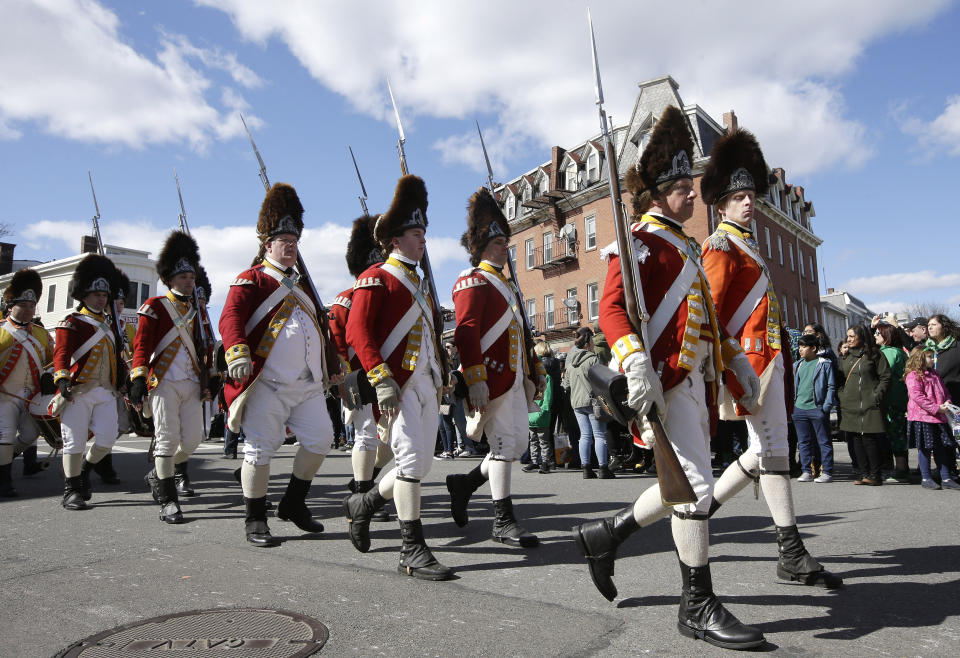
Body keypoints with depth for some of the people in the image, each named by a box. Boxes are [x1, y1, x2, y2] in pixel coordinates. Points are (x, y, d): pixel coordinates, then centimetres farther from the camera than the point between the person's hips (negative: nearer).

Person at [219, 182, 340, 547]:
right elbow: (230, 317, -16)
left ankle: (293, 504, 23)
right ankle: (255, 521, 14)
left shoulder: (301, 284, 22)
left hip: (308, 383, 7)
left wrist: (332, 369, 27)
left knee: (320, 439, 5)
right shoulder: (251, 280, 0)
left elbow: (321, 328, 28)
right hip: (268, 383, -7)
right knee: (260, 449, 0)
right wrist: (237, 352, -35)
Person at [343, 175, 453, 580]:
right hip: (398, 384, -8)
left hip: (427, 385, 8)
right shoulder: (375, 278, -2)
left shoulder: (418, 285, 23)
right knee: (410, 459, -10)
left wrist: (440, 381, 21)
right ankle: (412, 550, -1)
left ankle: (363, 504, 30)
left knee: (420, 465, 9)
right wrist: (382, 380, -22)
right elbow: (356, 333, -12)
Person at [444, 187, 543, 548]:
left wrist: (534, 370, 22)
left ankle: (466, 482, 27)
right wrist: (475, 379, -25)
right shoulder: (473, 281, -6)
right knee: (504, 443, -5)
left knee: (518, 443, 10)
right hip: (492, 378, -9)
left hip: (515, 378, 9)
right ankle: (503, 521, 5)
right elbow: (466, 332, -17)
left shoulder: (508, 284, 22)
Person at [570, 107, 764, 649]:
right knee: (696, 487, -5)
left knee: (688, 484, 13)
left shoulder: (683, 245, 22)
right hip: (665, 381, -10)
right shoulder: (641, 242, -7)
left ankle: (605, 534, 27)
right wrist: (636, 365, -33)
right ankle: (700, 606, 9)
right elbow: (612, 308, -20)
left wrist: (736, 358, 23)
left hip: (692, 378, 10)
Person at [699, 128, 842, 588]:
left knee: (765, 450, 13)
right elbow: (707, 313, -16)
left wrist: (781, 365, 22)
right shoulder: (721, 247, -7)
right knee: (773, 450, -6)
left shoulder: (748, 246, 22)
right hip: (751, 361, -10)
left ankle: (702, 507, 21)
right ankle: (793, 556, 2)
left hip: (770, 360, 10)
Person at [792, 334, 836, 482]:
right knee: (804, 442, 9)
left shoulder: (824, 364, -3)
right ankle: (807, 471, 15)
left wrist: (826, 406, -11)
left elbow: (831, 387, -4)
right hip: (799, 409, 6)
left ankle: (827, 472, 7)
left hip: (817, 409, -5)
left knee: (824, 442, 2)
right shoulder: (797, 365, 14)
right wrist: (792, 403, 10)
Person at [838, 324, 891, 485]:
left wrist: (877, 396, -11)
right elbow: (841, 379, 21)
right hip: (850, 405, 6)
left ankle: (874, 475, 2)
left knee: (869, 438, -7)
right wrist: (841, 396, 9)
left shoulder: (874, 354, -1)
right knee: (855, 439, 6)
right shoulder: (845, 357, 16)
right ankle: (862, 473, 13)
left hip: (868, 405, -6)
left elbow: (885, 377, -4)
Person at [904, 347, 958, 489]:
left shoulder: (934, 374, 17)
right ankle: (926, 478, 10)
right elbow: (917, 396, -19)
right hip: (922, 417, -8)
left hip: (938, 418, 8)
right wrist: (936, 408, -20)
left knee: (940, 448, 11)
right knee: (925, 447, 0)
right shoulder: (913, 376, -11)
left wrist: (947, 402, 2)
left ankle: (946, 478, 18)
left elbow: (944, 391, 23)